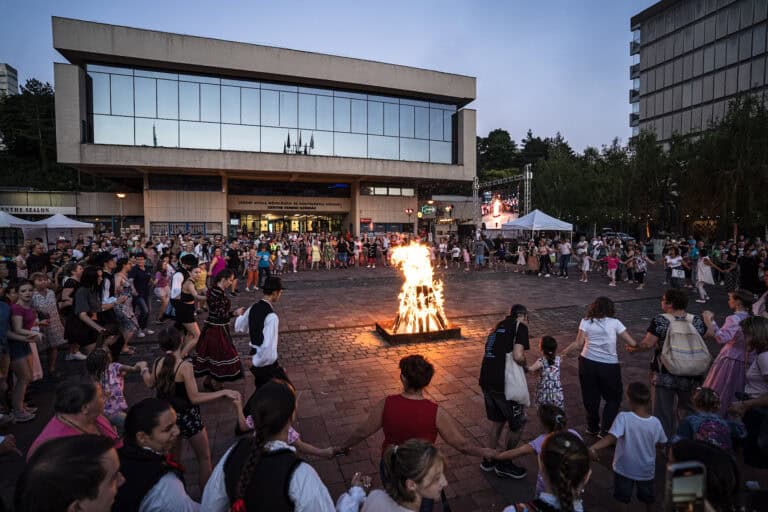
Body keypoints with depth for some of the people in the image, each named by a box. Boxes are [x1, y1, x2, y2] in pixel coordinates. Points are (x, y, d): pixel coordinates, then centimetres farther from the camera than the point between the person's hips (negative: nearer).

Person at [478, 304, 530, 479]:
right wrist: (525, 365, 1)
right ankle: (504, 464, 25)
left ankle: (488, 460, 35)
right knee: (518, 424, 13)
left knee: (497, 421, 24)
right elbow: (518, 356, -20)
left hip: (486, 381, 8)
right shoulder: (520, 327, -6)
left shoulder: (499, 325, 16)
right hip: (504, 384, -7)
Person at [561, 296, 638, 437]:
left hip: (587, 363, 1)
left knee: (590, 397, 17)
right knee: (614, 398, 18)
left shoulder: (586, 321, 1)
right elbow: (632, 343, -3)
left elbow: (578, 344, -6)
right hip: (609, 366, -1)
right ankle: (605, 430, 12)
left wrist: (562, 353, 3)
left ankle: (593, 428, 31)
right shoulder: (615, 322, 1)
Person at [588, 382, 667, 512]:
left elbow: (611, 437, -40)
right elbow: (662, 443, 1)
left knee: (623, 499, 21)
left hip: (624, 468, -3)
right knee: (648, 498, 30)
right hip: (646, 470, 3)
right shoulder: (655, 422, -17)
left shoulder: (623, 417, -29)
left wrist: (593, 447, -43)